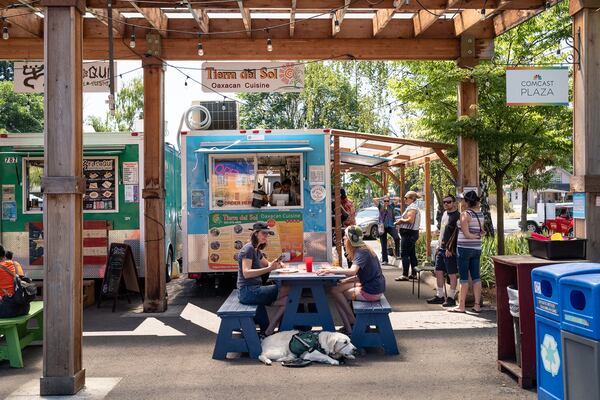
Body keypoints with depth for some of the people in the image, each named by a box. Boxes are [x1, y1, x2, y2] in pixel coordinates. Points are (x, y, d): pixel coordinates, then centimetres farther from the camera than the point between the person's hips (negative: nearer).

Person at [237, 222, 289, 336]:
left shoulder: (257, 250, 18)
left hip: (254, 290, 9)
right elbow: (246, 273, -21)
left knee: (286, 299, -6)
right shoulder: (248, 249, -10)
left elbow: (267, 264, 32)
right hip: (248, 291, -9)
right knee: (288, 290, -17)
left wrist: (276, 264, 8)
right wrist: (269, 268, -27)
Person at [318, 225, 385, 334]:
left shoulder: (361, 252, -18)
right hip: (373, 287, 10)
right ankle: (349, 326, 10)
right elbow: (359, 275, 14)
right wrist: (344, 281, 2)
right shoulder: (362, 250, 12)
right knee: (337, 286, 11)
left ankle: (350, 328, 6)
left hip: (371, 292, -10)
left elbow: (353, 271, -36)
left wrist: (330, 271, -37)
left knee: (335, 292, -6)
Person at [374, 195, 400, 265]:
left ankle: (397, 254, -19)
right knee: (383, 244, 5)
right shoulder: (380, 206, 7)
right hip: (382, 227, 1)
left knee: (397, 238, -28)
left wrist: (390, 199, 9)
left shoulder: (391, 206, 8)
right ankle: (384, 260, 12)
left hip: (391, 226, -1)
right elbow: (374, 199, -3)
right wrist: (381, 199, 7)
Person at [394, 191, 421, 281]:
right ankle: (413, 273, 19)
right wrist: (401, 221, 11)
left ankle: (405, 275, -10)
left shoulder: (412, 207, -14)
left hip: (408, 233, -11)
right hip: (413, 233, 11)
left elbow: (410, 220, -25)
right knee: (412, 254, 13)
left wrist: (401, 220, -10)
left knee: (404, 254, -9)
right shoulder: (414, 207, 18)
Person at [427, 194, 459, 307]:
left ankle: (451, 298, 8)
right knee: (438, 272, 12)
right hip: (441, 248, 9)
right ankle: (439, 296, 23)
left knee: (452, 274, 0)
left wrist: (450, 248, -20)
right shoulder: (444, 213, 14)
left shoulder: (457, 216, -13)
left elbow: (456, 234, -18)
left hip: (450, 250, -9)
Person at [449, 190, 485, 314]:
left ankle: (461, 306, 3)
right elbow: (481, 231, 12)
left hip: (464, 248, -7)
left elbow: (466, 234, -16)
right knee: (476, 277, 9)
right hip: (477, 248, 7)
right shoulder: (480, 213, 8)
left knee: (464, 278, -2)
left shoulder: (465, 214, -13)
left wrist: (477, 236, -4)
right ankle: (477, 305, 10)